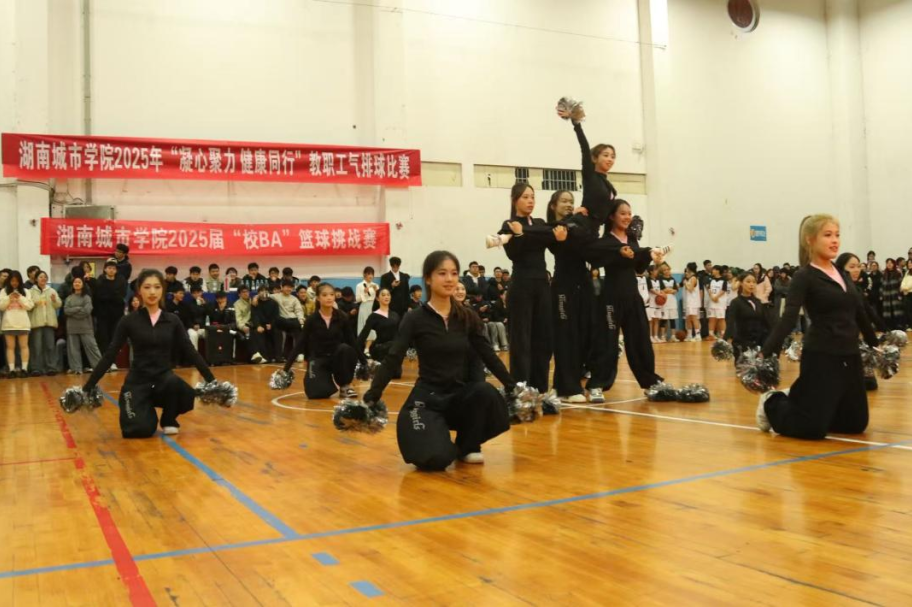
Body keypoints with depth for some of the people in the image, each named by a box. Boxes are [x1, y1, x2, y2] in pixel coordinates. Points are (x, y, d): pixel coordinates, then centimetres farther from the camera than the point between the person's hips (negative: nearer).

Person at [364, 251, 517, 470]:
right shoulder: (415, 318, -7)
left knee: (486, 392, -31)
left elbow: (488, 356, 8)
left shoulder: (467, 317, 4)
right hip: (426, 397, -3)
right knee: (436, 459, -27)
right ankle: (435, 438, 12)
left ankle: (468, 446, -3)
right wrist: (370, 397, -22)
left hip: (460, 395, 4)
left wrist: (514, 388, 0)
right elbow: (392, 360, -11)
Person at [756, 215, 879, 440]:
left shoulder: (842, 275, 12)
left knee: (856, 423, 14)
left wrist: (875, 345, 31)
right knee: (813, 428, -7)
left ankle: (796, 401, 28)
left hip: (850, 356, 8)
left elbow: (859, 313, 23)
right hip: (821, 357, -8)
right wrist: (766, 353, -32)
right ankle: (773, 404, 20)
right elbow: (789, 318, -21)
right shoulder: (804, 277, -10)